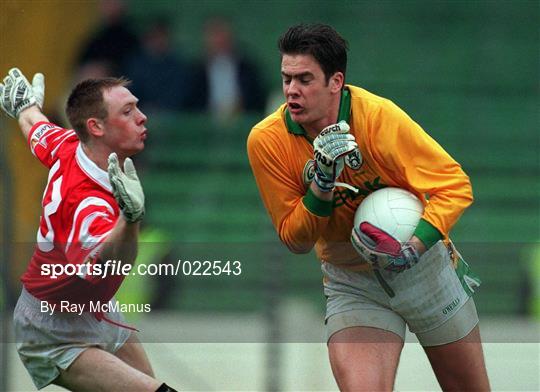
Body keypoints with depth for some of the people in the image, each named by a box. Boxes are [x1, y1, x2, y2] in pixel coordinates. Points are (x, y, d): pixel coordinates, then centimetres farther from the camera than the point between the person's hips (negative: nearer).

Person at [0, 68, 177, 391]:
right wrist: (130, 217, -77)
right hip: (56, 337, -10)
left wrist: (26, 108, 37)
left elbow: (35, 127, 14)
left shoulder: (71, 145, -11)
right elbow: (109, 262, -58)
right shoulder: (88, 203, -37)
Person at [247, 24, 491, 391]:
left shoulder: (378, 116, -21)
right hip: (352, 284, 1)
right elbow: (295, 240, -8)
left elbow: (455, 185, -18)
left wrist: (413, 249, -33)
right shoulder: (267, 141, -15)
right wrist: (323, 183, -26)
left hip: (423, 263, 0)